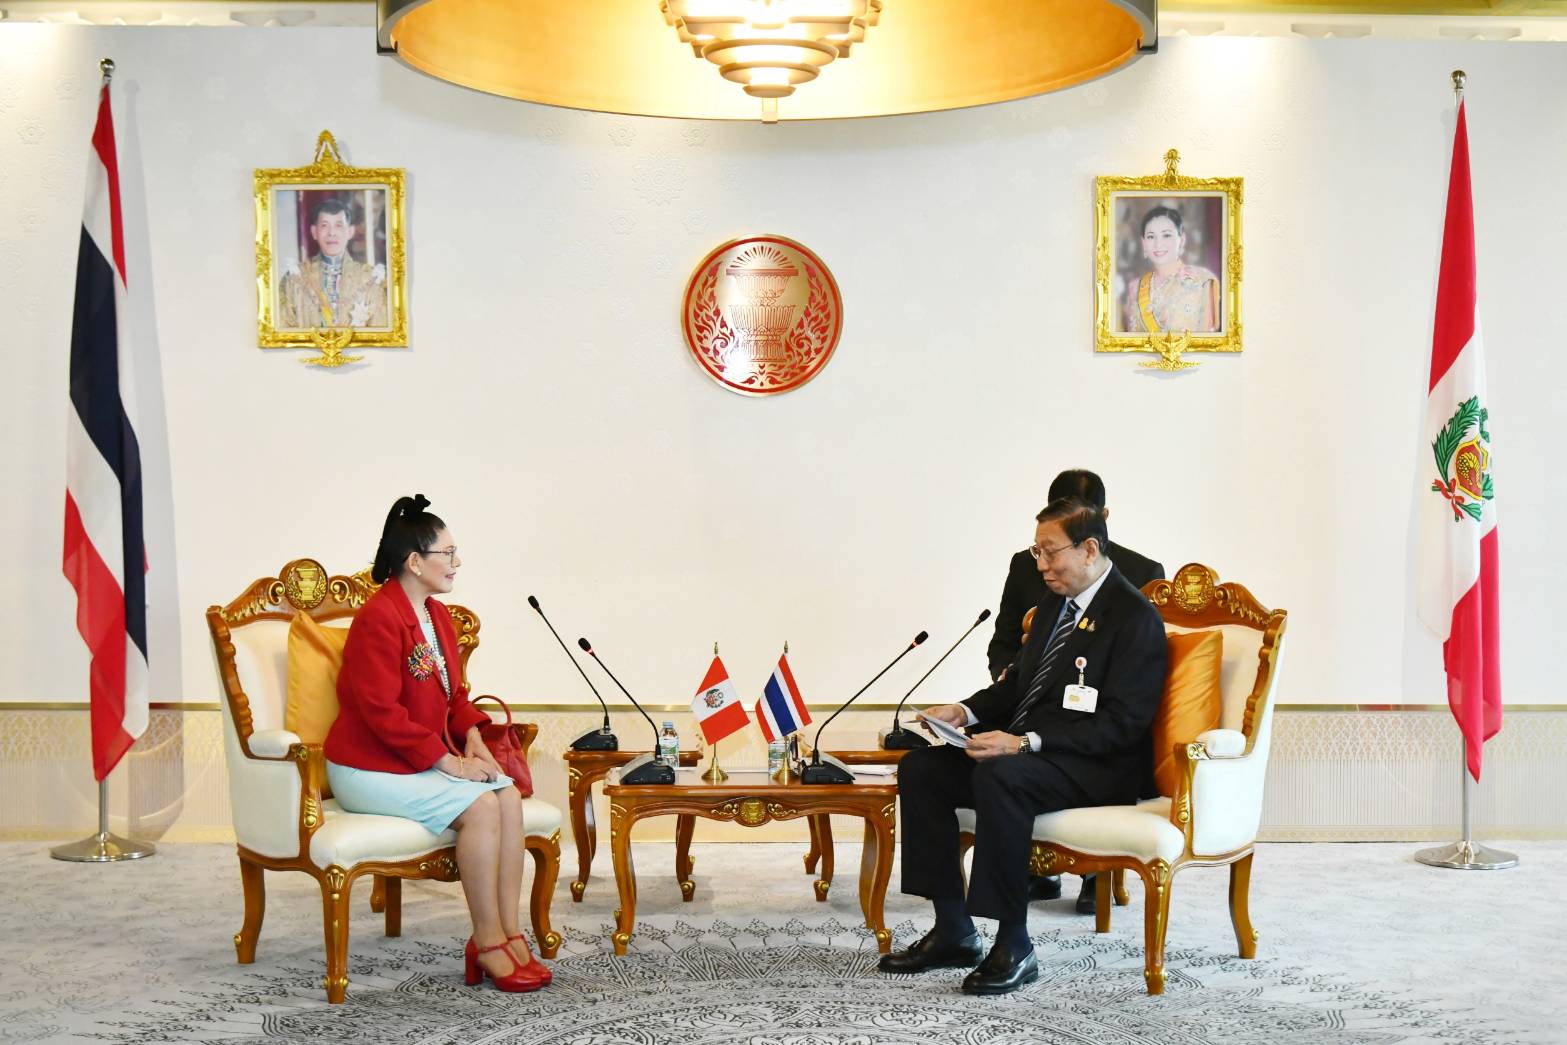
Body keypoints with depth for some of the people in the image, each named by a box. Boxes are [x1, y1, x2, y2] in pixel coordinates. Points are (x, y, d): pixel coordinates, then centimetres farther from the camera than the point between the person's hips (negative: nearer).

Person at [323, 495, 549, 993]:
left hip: (425, 760, 8)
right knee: (480, 806, -26)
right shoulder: (378, 619, -18)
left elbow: (455, 692, 20)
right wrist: (448, 761, -21)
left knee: (509, 796, -15)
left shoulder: (437, 615, 11)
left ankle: (509, 933, -13)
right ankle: (488, 945, -16)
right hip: (370, 769, -8)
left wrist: (472, 736, 0)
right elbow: (381, 712, -23)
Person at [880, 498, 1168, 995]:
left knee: (998, 776, -36)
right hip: (1026, 748, 9)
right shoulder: (1055, 603, 14)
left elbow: (1121, 724, -20)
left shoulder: (1136, 617, -13)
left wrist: (1026, 743, -28)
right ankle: (952, 931, -4)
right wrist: (967, 711, 3)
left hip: (1098, 767, -9)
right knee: (920, 767, -8)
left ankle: (1014, 948, -26)